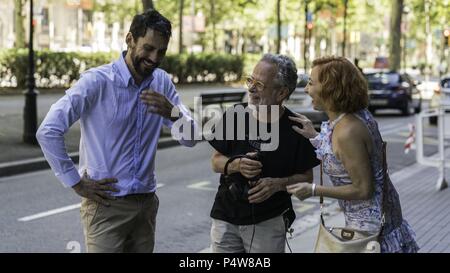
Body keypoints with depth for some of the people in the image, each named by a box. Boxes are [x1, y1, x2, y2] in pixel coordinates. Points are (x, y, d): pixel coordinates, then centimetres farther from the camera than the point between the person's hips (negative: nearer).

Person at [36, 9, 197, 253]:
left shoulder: (162, 82, 4)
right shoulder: (97, 82, -14)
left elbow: (190, 138, 4)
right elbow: (48, 132, -19)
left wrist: (173, 112, -17)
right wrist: (76, 183, -14)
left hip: (146, 203, 5)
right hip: (106, 204, -5)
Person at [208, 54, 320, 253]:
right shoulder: (235, 115, -3)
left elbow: (306, 178, -1)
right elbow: (216, 161, 5)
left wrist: (278, 184, -20)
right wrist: (236, 165, -16)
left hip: (269, 223, -2)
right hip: (225, 217, 2)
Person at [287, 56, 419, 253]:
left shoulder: (347, 131, -27)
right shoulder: (359, 114, 0)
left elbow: (363, 190, -23)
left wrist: (313, 190, -18)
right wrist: (314, 137, 8)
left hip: (370, 222, -9)